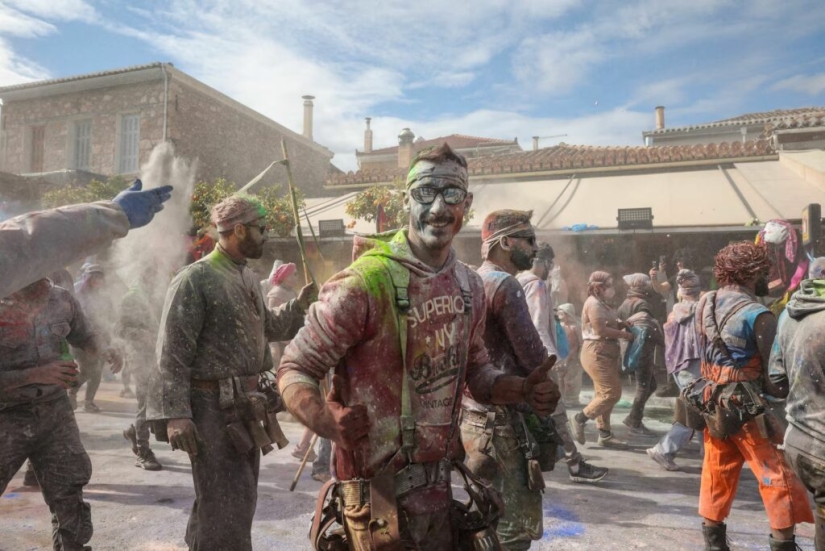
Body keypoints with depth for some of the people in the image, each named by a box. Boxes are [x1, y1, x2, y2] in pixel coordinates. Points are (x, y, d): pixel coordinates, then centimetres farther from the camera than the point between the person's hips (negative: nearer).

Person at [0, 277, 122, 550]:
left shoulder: (62, 299, -2)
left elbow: (84, 336, 14)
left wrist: (103, 352, -6)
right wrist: (36, 374, -27)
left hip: (55, 411, 3)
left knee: (69, 497, 8)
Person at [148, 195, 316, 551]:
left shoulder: (249, 278, 11)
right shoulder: (195, 279, -13)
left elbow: (267, 328, 22)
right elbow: (172, 354, -16)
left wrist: (301, 304, 10)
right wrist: (176, 415, -21)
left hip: (246, 407, 8)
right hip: (214, 408, -8)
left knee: (241, 500, 21)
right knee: (227, 507, -3)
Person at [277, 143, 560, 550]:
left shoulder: (469, 287, 2)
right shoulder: (366, 281, -20)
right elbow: (295, 370, -16)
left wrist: (523, 389, -6)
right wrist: (325, 419, -36)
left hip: (441, 481, 7)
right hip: (380, 487, -6)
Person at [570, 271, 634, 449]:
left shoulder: (601, 304, 19)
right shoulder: (594, 303, -13)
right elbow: (601, 330, -21)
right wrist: (624, 334, -12)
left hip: (606, 353, 11)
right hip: (597, 353, -11)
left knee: (604, 394, 10)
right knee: (611, 393, -10)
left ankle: (605, 435, 15)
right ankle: (579, 419, -1)